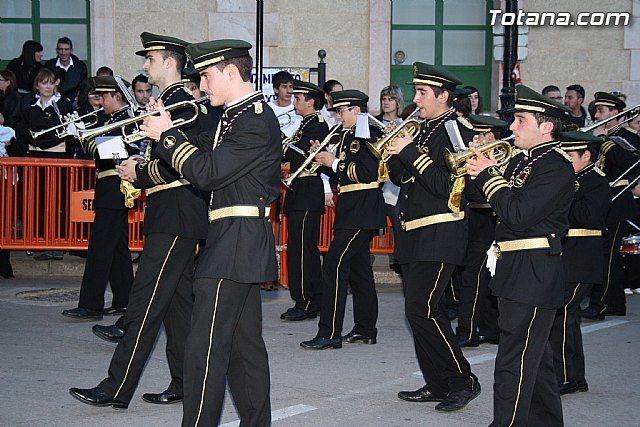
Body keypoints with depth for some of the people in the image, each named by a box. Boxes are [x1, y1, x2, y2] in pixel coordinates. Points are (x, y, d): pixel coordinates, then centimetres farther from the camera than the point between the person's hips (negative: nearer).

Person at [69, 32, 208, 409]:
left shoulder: (181, 104, -13)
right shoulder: (171, 103, 18)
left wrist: (139, 174, -12)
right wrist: (139, 165, 7)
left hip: (175, 218, -11)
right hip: (175, 218, 11)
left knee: (146, 303, -9)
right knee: (177, 301, 11)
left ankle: (117, 389, -7)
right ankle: (185, 385, 16)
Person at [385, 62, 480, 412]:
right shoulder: (423, 130, 14)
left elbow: (446, 185, -23)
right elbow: (400, 177, 16)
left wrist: (410, 152, -22)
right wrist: (395, 150, -2)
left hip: (438, 237, -9)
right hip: (414, 235, 9)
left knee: (421, 310, -13)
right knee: (423, 311, 11)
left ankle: (463, 380, -3)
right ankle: (437, 384, 19)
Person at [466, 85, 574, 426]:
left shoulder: (556, 167, -15)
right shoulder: (521, 161, 14)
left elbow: (518, 215, -24)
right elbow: (501, 209, 15)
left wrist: (490, 175, -14)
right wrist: (483, 174, 0)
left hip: (534, 276, -10)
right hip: (514, 270, 10)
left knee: (513, 364, -8)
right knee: (534, 357, 19)